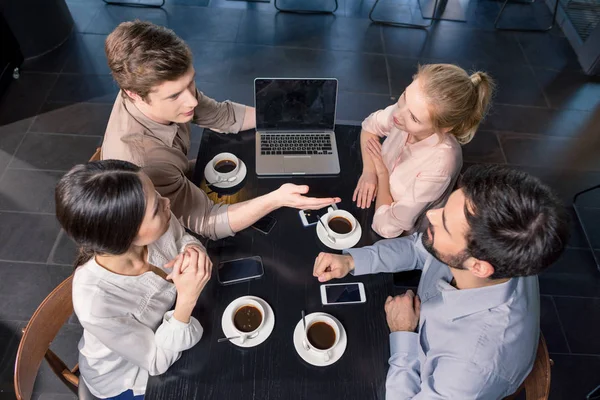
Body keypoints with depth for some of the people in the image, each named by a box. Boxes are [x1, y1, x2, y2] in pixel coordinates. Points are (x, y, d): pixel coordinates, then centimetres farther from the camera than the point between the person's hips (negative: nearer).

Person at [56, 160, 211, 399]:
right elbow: (158, 361, -25)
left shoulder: (157, 225, -31)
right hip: (126, 378, -4)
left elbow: (184, 239, -6)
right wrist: (187, 299, -40)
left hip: (166, 330, 4)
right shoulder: (96, 304, -41)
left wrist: (194, 254, -29)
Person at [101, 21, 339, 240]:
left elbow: (222, 116, -7)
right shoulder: (139, 162, -43)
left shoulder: (167, 89, -22)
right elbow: (206, 222, -34)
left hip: (180, 182, 6)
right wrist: (276, 199, -47)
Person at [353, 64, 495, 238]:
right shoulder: (408, 109, -22)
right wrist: (369, 171, -14)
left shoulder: (439, 165, -38)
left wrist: (382, 171, -19)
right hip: (377, 198, 5)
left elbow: (386, 227, -30)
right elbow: (370, 125, 0)